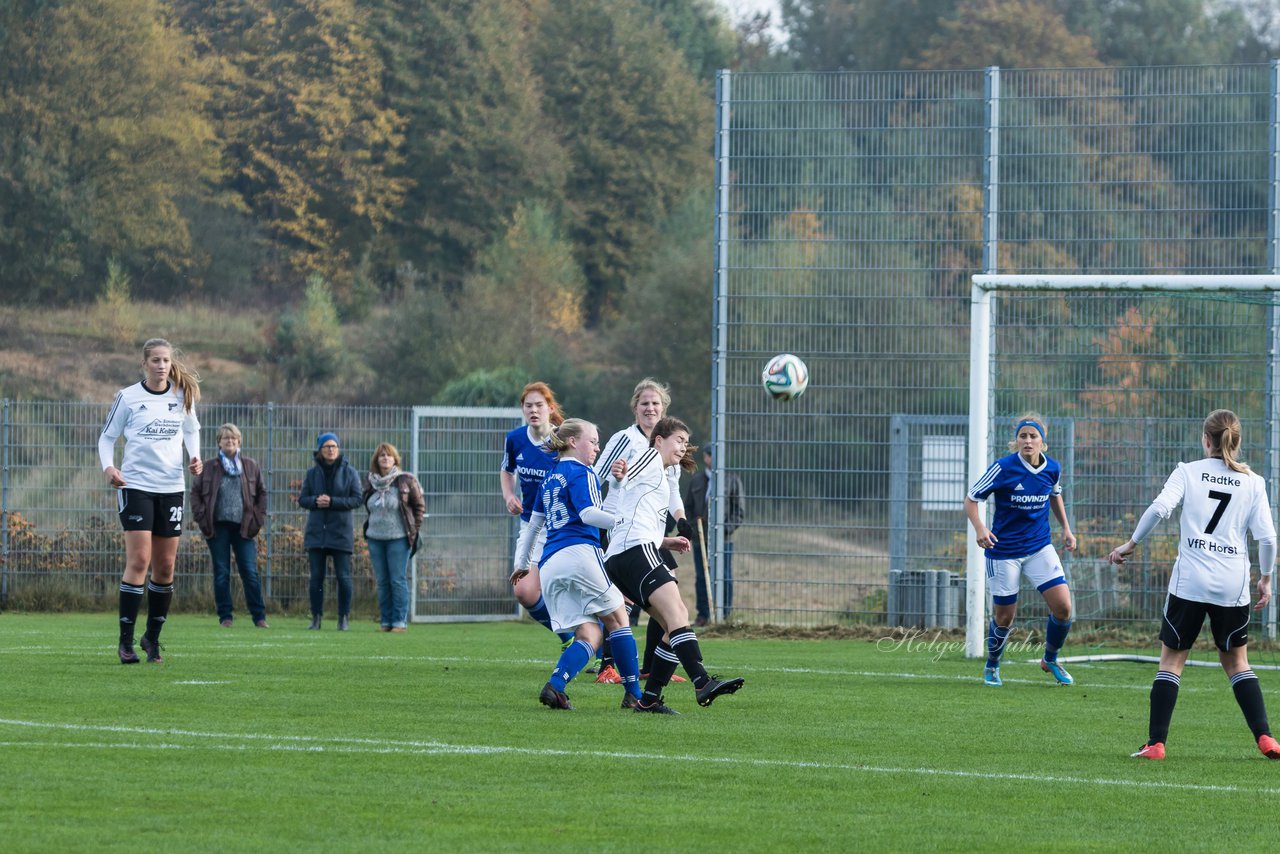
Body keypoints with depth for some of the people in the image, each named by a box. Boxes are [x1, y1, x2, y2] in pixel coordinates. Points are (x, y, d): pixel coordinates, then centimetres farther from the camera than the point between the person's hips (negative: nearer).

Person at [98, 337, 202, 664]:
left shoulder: (182, 396, 5)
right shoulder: (127, 397, -3)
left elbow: (191, 430, 21)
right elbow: (107, 436, 4)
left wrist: (194, 456, 1)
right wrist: (108, 466, -15)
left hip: (172, 487, 4)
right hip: (135, 486, -4)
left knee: (165, 566, 5)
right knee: (139, 560, -13)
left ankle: (153, 637, 19)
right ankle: (125, 642, -10)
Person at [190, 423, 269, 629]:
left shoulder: (250, 466, 8)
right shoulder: (209, 466, 4)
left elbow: (262, 493, 14)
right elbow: (196, 492, 8)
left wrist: (258, 519, 4)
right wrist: (202, 517, -3)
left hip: (244, 527, 0)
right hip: (218, 527, 0)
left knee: (250, 573, -3)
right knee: (221, 574, 2)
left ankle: (259, 617, 0)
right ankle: (225, 617, 7)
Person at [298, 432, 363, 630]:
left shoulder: (349, 472, 0)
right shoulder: (312, 473, 8)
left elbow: (357, 500, -5)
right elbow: (302, 499, 7)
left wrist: (332, 502, -16)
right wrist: (316, 501, -15)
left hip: (341, 532, -2)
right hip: (316, 532, 2)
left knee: (343, 576, -2)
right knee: (316, 576, 3)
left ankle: (344, 618, 5)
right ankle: (316, 617, 8)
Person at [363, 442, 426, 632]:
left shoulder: (406, 481, -4)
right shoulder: (371, 484, 9)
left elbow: (420, 506, 1)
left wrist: (413, 530, -4)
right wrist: (370, 528, 11)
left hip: (398, 538, -5)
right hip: (375, 538, 5)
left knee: (398, 580, -5)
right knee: (382, 582, 7)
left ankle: (400, 621, -2)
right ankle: (385, 622, 11)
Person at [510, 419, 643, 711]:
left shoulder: (549, 479, 25)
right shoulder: (581, 474, 1)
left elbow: (533, 524, 30)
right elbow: (588, 514, -13)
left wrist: (521, 562, 37)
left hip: (549, 566, 7)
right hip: (580, 553, -7)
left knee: (590, 635, 3)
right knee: (617, 619, 4)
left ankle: (554, 687, -21)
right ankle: (633, 695, 1)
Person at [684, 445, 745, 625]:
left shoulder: (732, 480, 5)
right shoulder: (694, 481, 12)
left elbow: (740, 509, 3)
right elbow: (687, 508, 14)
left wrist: (728, 528, -11)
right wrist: (692, 527, -4)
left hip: (724, 538, -2)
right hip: (700, 537, 2)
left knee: (725, 577, -2)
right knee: (701, 577, 3)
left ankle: (727, 615, 2)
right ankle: (703, 615, 8)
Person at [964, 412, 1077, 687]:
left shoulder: (1052, 469, -3)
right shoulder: (1003, 468, -16)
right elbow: (971, 499, -11)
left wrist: (1066, 528, 14)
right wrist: (980, 528, -27)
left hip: (1040, 547, 4)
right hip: (1004, 550, -4)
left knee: (1063, 607, -8)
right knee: (1004, 617, 5)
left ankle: (1050, 660, 19)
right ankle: (991, 666, 33)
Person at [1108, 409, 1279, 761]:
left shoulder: (1188, 472, 1)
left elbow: (1159, 508, -13)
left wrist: (1131, 543, -2)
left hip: (1190, 582, -2)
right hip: (1233, 586, 2)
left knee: (1172, 660, 6)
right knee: (1236, 662, 17)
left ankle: (1156, 743, -1)